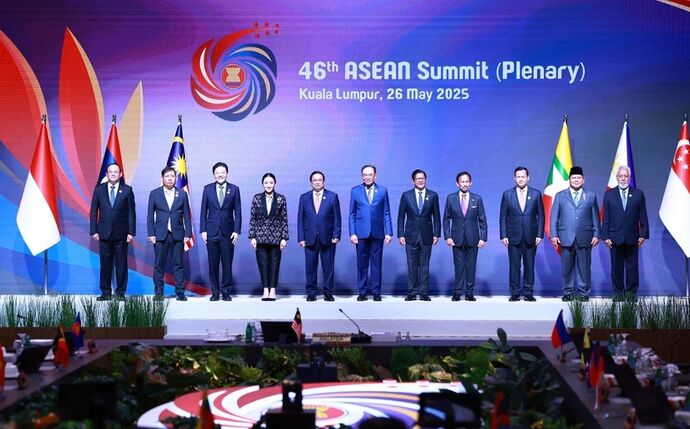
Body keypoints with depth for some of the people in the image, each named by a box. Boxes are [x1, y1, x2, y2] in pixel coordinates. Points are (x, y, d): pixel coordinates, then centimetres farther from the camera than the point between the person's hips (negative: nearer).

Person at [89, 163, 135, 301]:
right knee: (105, 264, 4)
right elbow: (93, 211, 7)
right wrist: (94, 231, 0)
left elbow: (131, 212, 1)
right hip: (104, 233, 1)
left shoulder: (127, 190, 2)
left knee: (121, 264, 2)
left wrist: (131, 232, -5)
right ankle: (106, 292, 11)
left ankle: (120, 292, 10)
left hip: (121, 234, -1)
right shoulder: (99, 189, 6)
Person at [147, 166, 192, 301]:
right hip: (160, 234, 0)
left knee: (178, 264, 2)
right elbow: (150, 216, 5)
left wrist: (188, 234, 1)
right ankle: (158, 292, 9)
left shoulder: (182, 194, 7)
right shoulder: (154, 194, 5)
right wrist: (151, 234, -2)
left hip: (177, 234, 0)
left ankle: (180, 292, 5)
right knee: (159, 265, 3)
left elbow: (187, 216, 8)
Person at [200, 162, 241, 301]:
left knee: (227, 264, 1)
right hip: (212, 232, 1)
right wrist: (203, 230, -1)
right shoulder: (208, 189, 5)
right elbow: (203, 211, 6)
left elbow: (238, 211, 3)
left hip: (227, 232, -1)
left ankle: (226, 292, 10)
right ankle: (215, 292, 12)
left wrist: (237, 231, -4)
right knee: (213, 264, 4)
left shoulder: (234, 189, 3)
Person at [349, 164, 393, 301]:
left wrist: (389, 232, 0)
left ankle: (376, 292, 10)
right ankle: (362, 292, 10)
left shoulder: (382, 191, 6)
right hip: (361, 233, 0)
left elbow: (386, 213, 7)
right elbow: (352, 214, 6)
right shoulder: (355, 191, 5)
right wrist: (352, 233, -3)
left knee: (376, 263, 3)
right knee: (362, 264, 3)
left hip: (377, 233, 0)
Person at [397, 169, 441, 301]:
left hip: (426, 236, 0)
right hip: (411, 236, 0)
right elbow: (401, 217, 4)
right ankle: (412, 293, 8)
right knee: (412, 266, 3)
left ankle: (424, 293, 7)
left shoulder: (433, 195, 4)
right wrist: (401, 235, -3)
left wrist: (436, 234, 0)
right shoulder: (406, 195, 3)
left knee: (424, 266, 3)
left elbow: (436, 217, 6)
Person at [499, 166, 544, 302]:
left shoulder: (536, 194, 5)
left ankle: (528, 293, 10)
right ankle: (515, 294, 6)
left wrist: (540, 235, -3)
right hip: (513, 237, 0)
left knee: (529, 266, 4)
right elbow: (503, 217, 4)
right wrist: (503, 235, -3)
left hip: (531, 237, 0)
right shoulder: (507, 194, 4)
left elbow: (541, 216, 5)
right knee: (514, 266, 0)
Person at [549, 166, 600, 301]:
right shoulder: (560, 196, 11)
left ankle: (583, 293, 9)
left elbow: (595, 217, 9)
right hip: (566, 238, 0)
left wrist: (596, 235, 1)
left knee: (584, 267, 1)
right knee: (567, 268, 3)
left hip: (584, 238, 0)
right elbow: (554, 217, 7)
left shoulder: (591, 196, 12)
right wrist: (554, 235, -2)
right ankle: (568, 293, 11)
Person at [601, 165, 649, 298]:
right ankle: (618, 292, 11)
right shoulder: (609, 195, 6)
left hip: (632, 238, 0)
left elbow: (643, 217, 6)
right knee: (616, 267, 4)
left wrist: (643, 234, -1)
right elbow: (606, 218, 4)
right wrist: (605, 236, -3)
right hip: (615, 237, 0)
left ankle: (631, 292, 11)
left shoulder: (638, 194, 6)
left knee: (632, 267, 4)